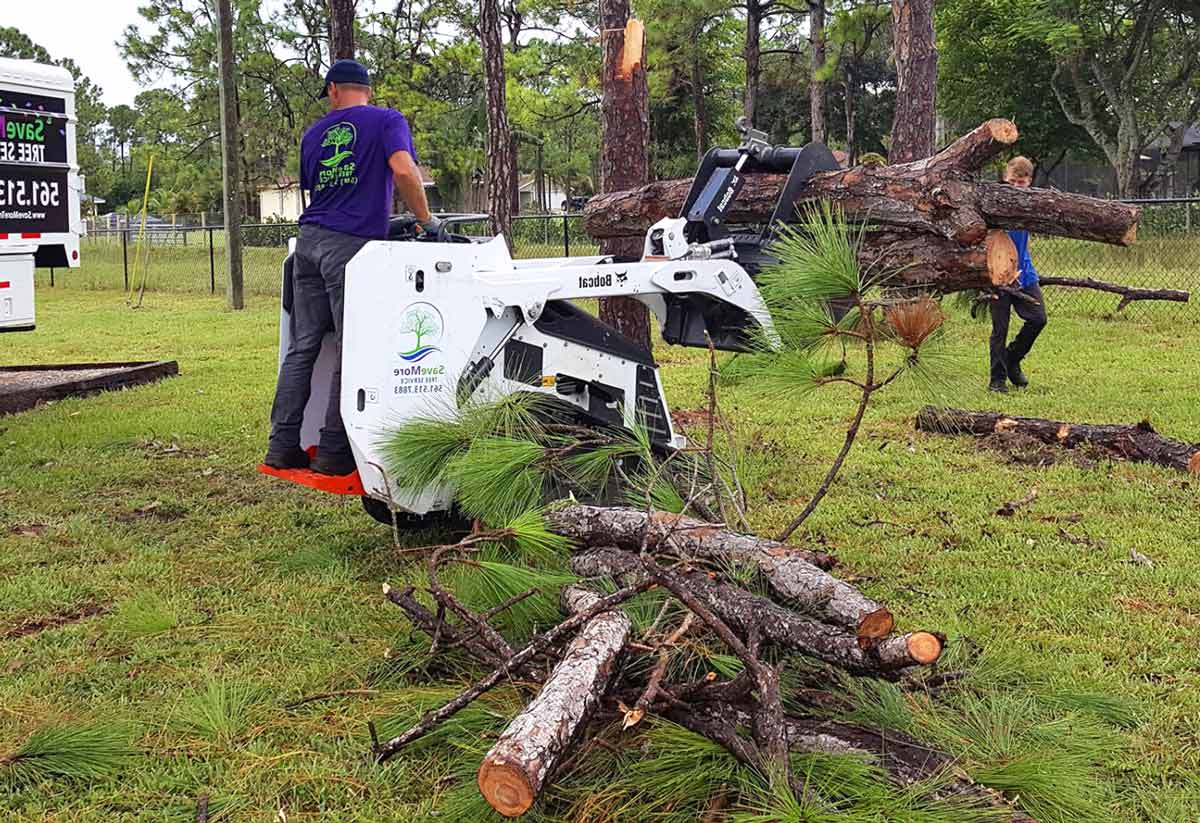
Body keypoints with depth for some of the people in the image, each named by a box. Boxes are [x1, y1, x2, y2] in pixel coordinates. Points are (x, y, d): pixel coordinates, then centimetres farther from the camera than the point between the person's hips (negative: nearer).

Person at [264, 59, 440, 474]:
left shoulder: (314, 133, 20)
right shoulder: (388, 121, 3)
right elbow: (403, 170, -15)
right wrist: (427, 221, -5)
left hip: (309, 239, 6)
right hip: (352, 244, -6)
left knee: (302, 347, 9)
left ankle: (283, 445, 9)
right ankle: (333, 451, 0)